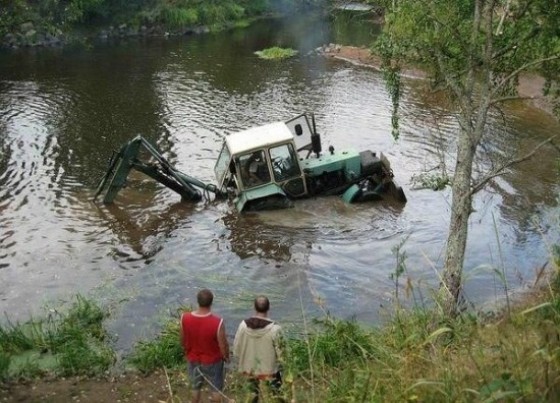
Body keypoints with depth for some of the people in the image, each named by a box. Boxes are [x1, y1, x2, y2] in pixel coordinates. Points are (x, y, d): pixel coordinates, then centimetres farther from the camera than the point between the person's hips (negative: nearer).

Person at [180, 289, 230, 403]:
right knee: (216, 388, 22)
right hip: (212, 361, -3)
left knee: (195, 386, 27)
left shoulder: (185, 318, -22)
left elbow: (183, 341, -6)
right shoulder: (217, 322, -32)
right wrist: (226, 357, 2)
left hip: (192, 359, 3)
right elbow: (223, 345, -19)